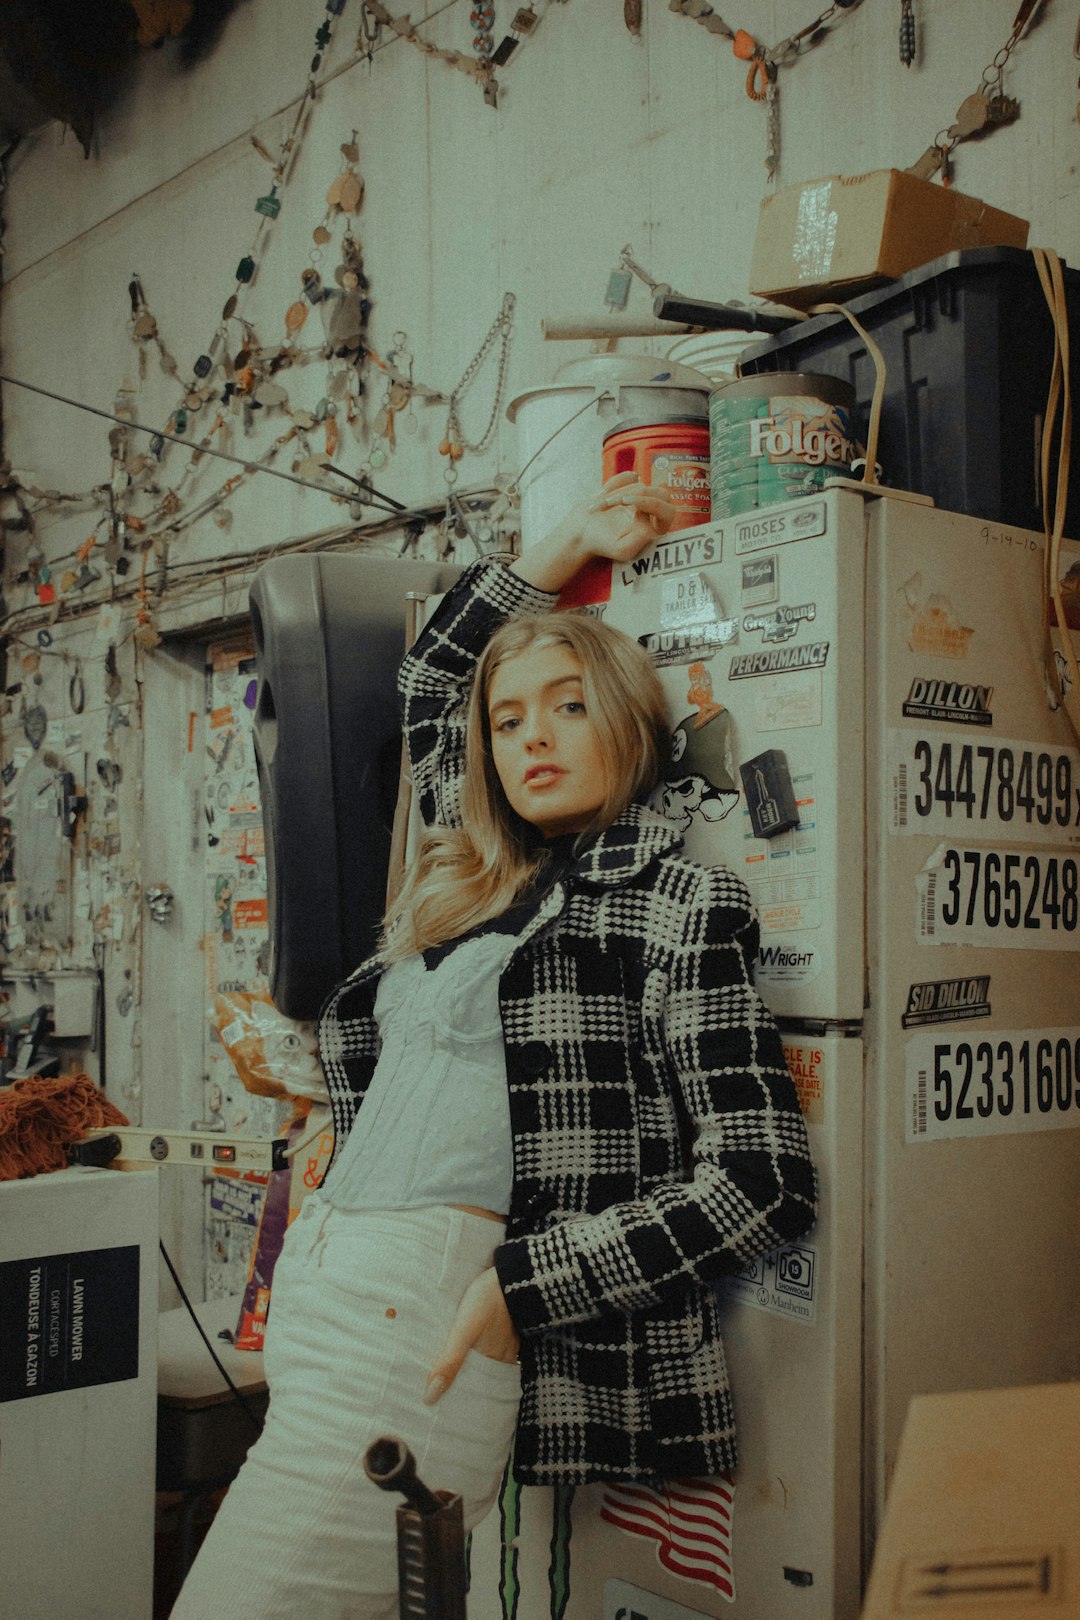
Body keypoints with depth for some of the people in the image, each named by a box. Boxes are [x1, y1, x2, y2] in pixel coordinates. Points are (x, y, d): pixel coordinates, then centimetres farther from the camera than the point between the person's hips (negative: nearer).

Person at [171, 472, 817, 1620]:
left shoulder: (675, 902, -2)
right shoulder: (472, 878, 17)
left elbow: (764, 1180, -9)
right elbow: (428, 682, 35)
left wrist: (519, 1286, -13)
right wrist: (563, 548, 33)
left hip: (426, 1311, -7)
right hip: (322, 1286, 7)